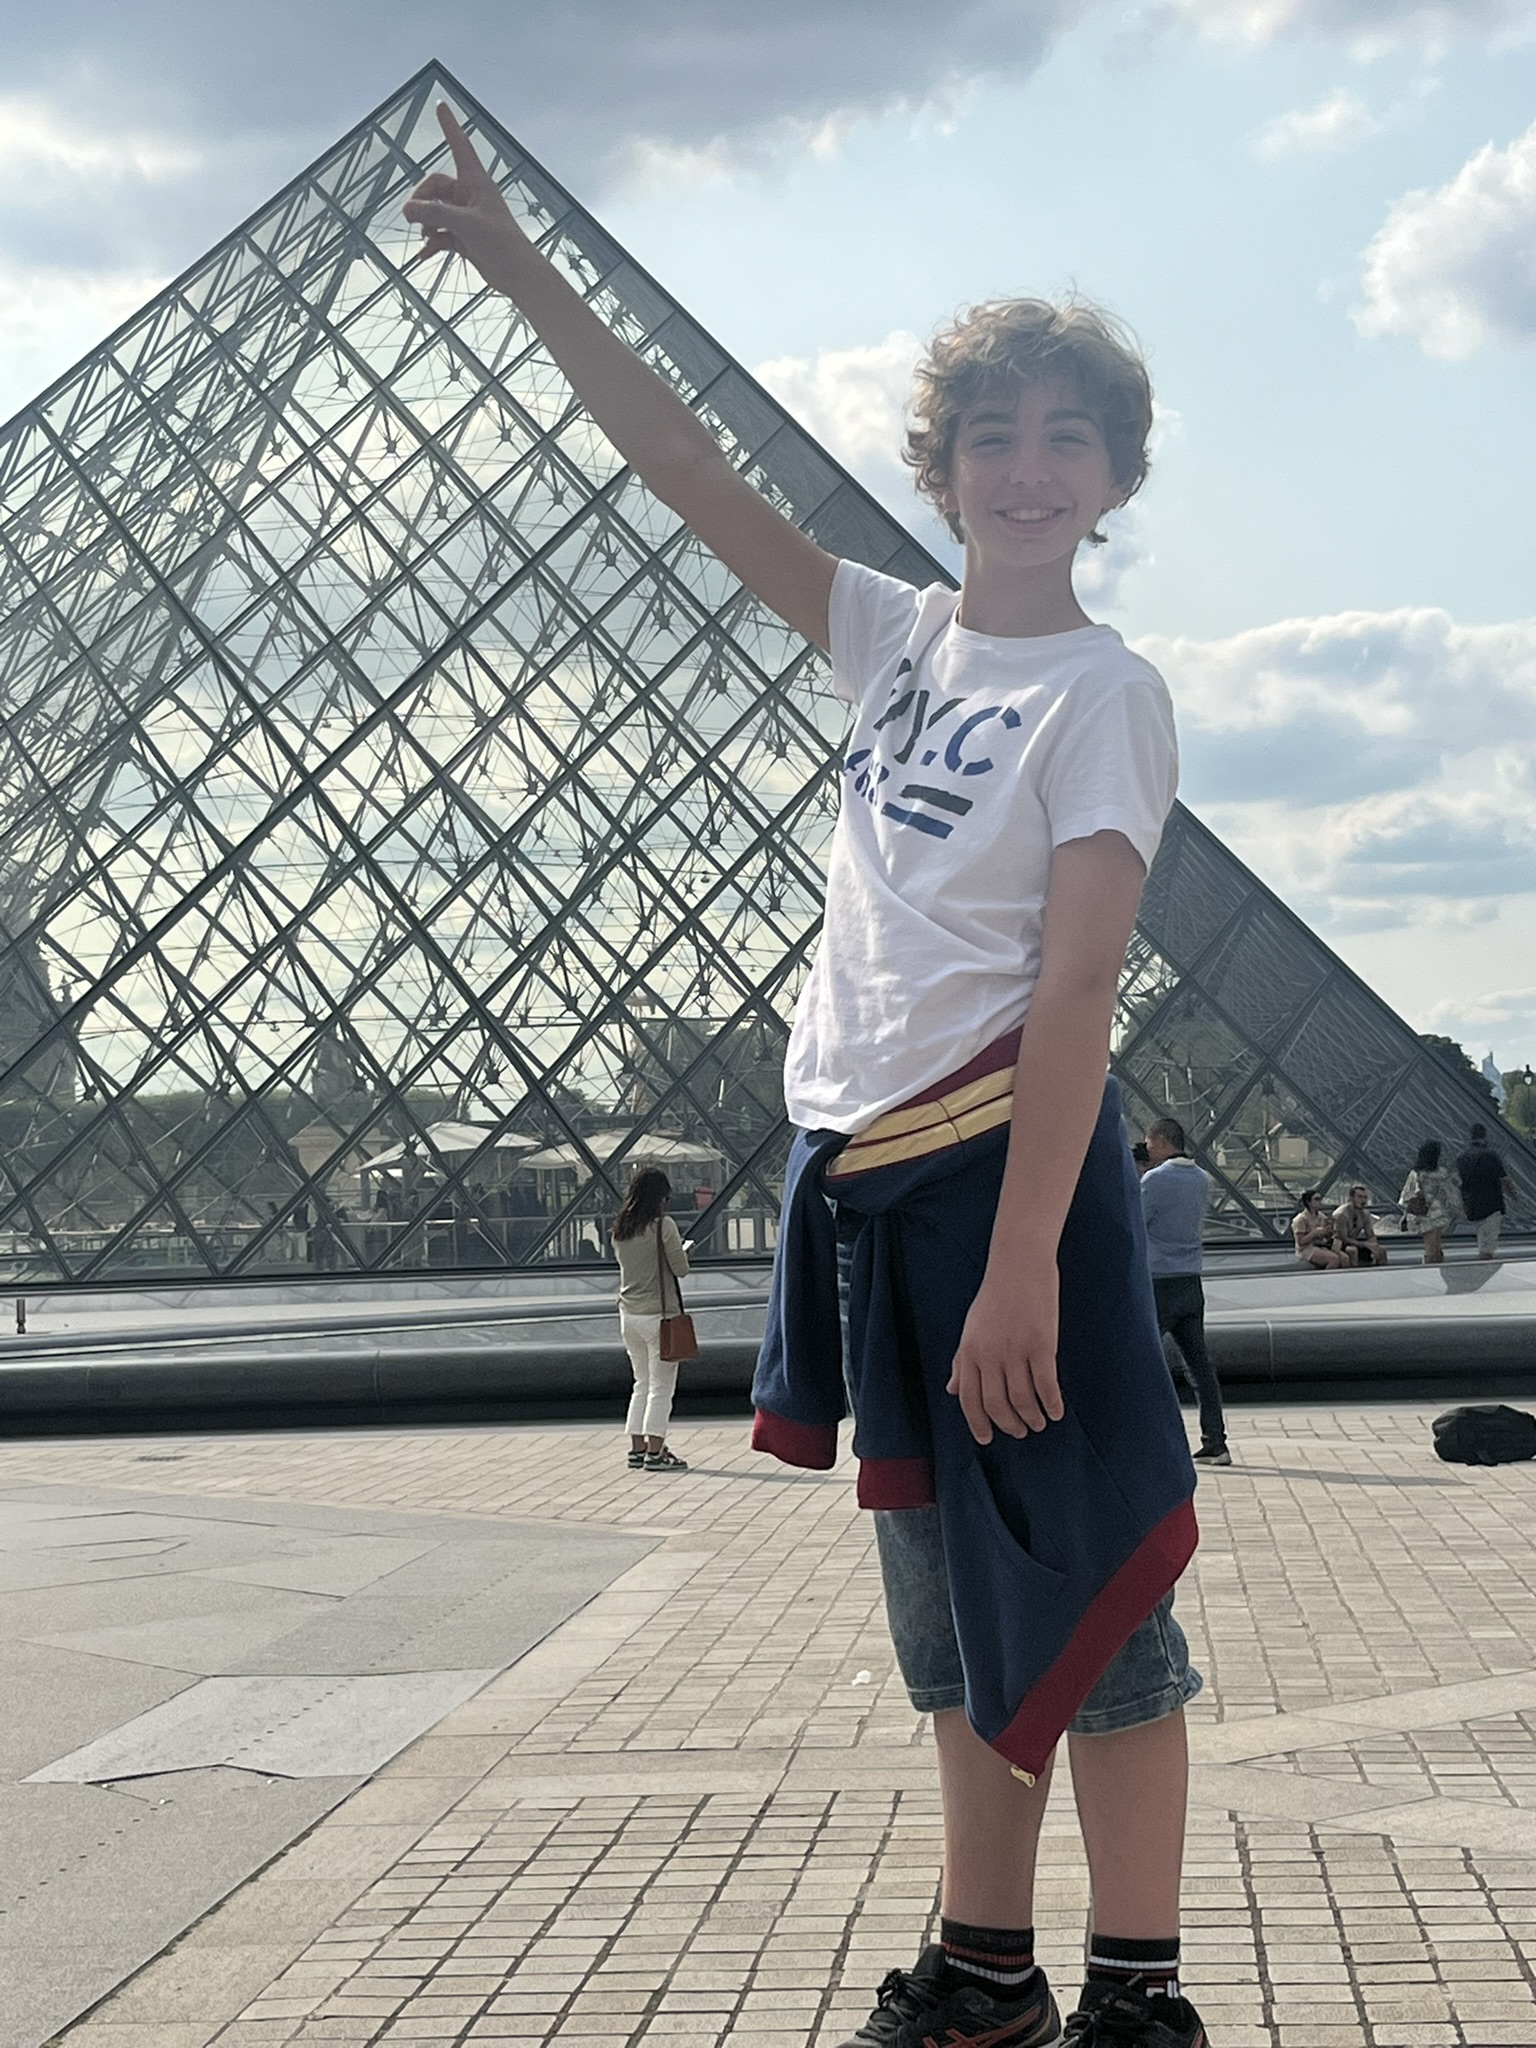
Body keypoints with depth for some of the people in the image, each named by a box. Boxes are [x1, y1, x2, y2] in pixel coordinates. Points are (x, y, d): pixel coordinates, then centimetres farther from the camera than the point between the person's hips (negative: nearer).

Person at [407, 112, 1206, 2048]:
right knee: (950, 1604, 14)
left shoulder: (1103, 692, -6)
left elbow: (1076, 985, -16)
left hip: (1003, 1159, -7)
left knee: (1082, 1593, -3)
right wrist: (521, 272, 12)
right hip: (866, 1174, 7)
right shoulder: (899, 636, 13)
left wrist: (1022, 1263, -24)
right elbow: (692, 473, 16)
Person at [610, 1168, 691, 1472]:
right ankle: (655, 1452, -3)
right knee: (661, 1387, -1)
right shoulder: (663, 1226, -13)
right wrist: (681, 1250, 11)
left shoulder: (620, 1229, 5)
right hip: (659, 1313, -6)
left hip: (629, 1314, 6)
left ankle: (637, 1448, 15)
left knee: (642, 1383, 16)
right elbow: (681, 1268, -11)